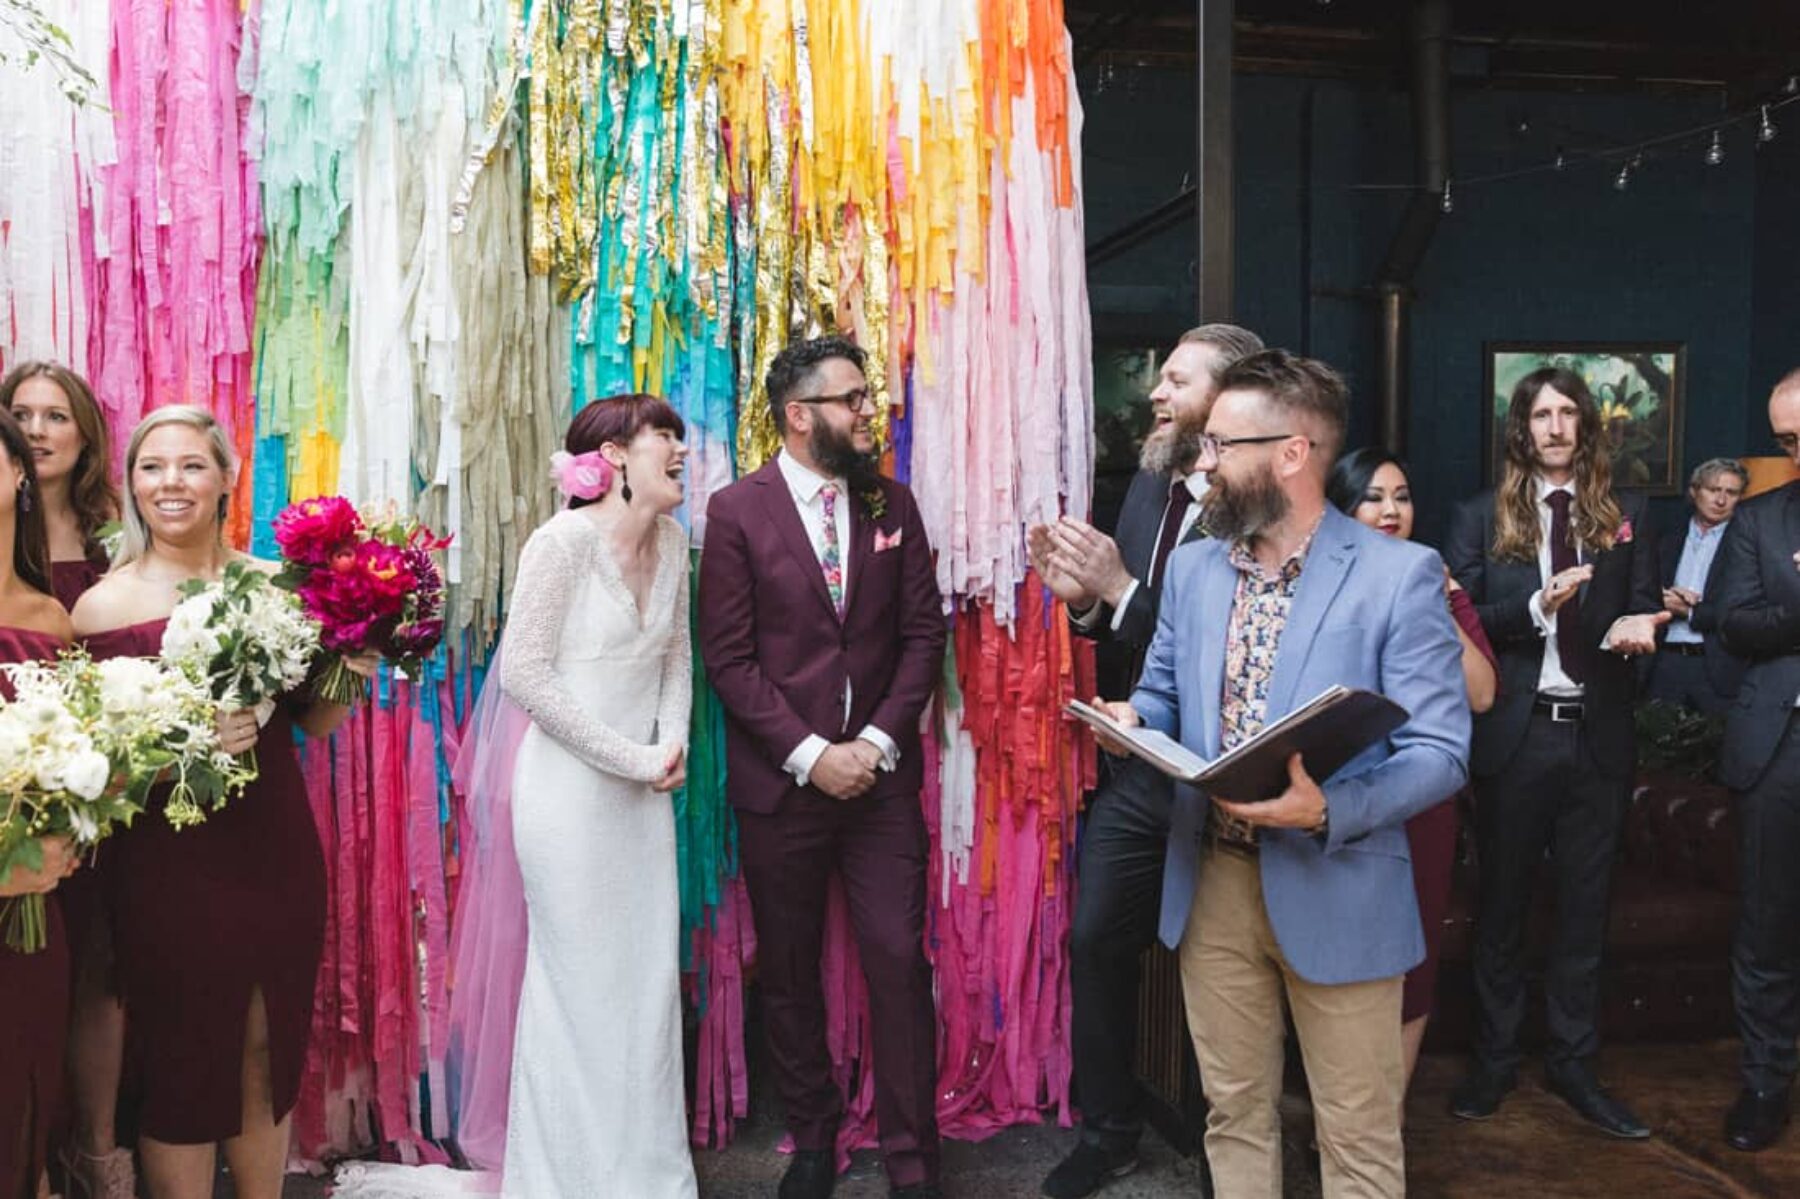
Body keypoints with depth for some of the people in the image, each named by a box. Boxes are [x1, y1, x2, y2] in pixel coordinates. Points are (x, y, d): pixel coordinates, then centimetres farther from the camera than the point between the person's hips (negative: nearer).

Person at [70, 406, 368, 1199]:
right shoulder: (104, 607, -7)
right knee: (181, 1071, 10)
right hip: (170, 868, -3)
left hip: (279, 855, 3)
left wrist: (348, 672, -9)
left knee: (268, 1059, 16)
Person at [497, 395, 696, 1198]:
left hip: (645, 795, 6)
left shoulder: (671, 542, 6)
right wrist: (630, 758, -14)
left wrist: (674, 740, -2)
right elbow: (523, 672, -17)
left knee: (652, 978, 11)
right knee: (583, 983, 4)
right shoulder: (564, 542, -14)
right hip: (572, 791, -6)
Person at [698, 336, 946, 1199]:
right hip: (781, 780, -1)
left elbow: (923, 633, 4)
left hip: (882, 773, 2)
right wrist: (811, 755, -13)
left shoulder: (892, 504, 6)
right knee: (788, 971, 11)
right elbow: (728, 656, -7)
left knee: (899, 962, 0)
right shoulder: (737, 511, -4)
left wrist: (879, 741, -8)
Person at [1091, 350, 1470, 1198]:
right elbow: (1163, 696, 15)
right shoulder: (1192, 567, 6)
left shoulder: (1399, 573, -11)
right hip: (1211, 882, 5)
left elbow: (1440, 752, -13)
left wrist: (1329, 811, -28)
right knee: (1234, 1113, 18)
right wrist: (1129, 720, -9)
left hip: (1336, 889, -4)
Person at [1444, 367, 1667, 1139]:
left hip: (1598, 735, 2)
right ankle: (1494, 1060, 24)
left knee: (1585, 904, 11)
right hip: (1514, 732, -2)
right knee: (1501, 902, 10)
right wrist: (1537, 605, -20)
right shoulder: (1481, 518, 2)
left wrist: (1634, 626, -19)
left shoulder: (1625, 517, 7)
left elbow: (1647, 607, 3)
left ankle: (1573, 1066, 25)